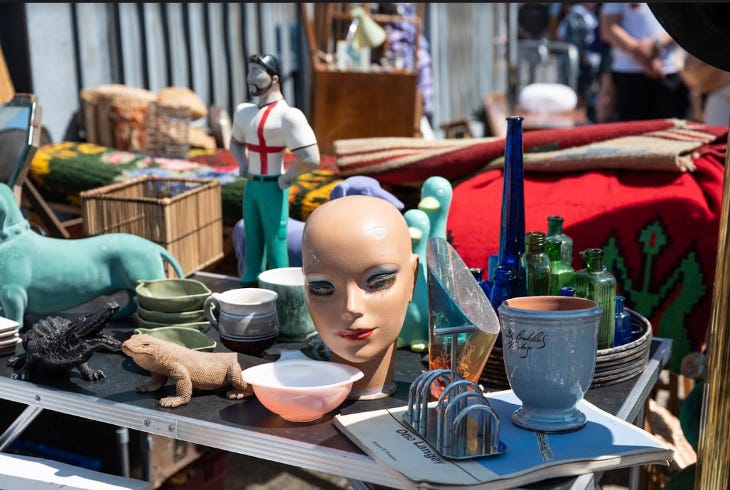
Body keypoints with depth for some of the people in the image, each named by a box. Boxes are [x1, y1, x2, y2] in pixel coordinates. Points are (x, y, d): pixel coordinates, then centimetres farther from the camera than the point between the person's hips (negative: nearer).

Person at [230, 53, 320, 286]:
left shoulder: (287, 116, -17)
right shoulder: (244, 111, 8)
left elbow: (311, 159, -24)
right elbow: (236, 141, 30)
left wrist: (286, 178, -12)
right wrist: (242, 163, 13)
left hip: (273, 188, -8)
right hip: (251, 186, 8)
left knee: (275, 247, -2)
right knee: (252, 246, 17)